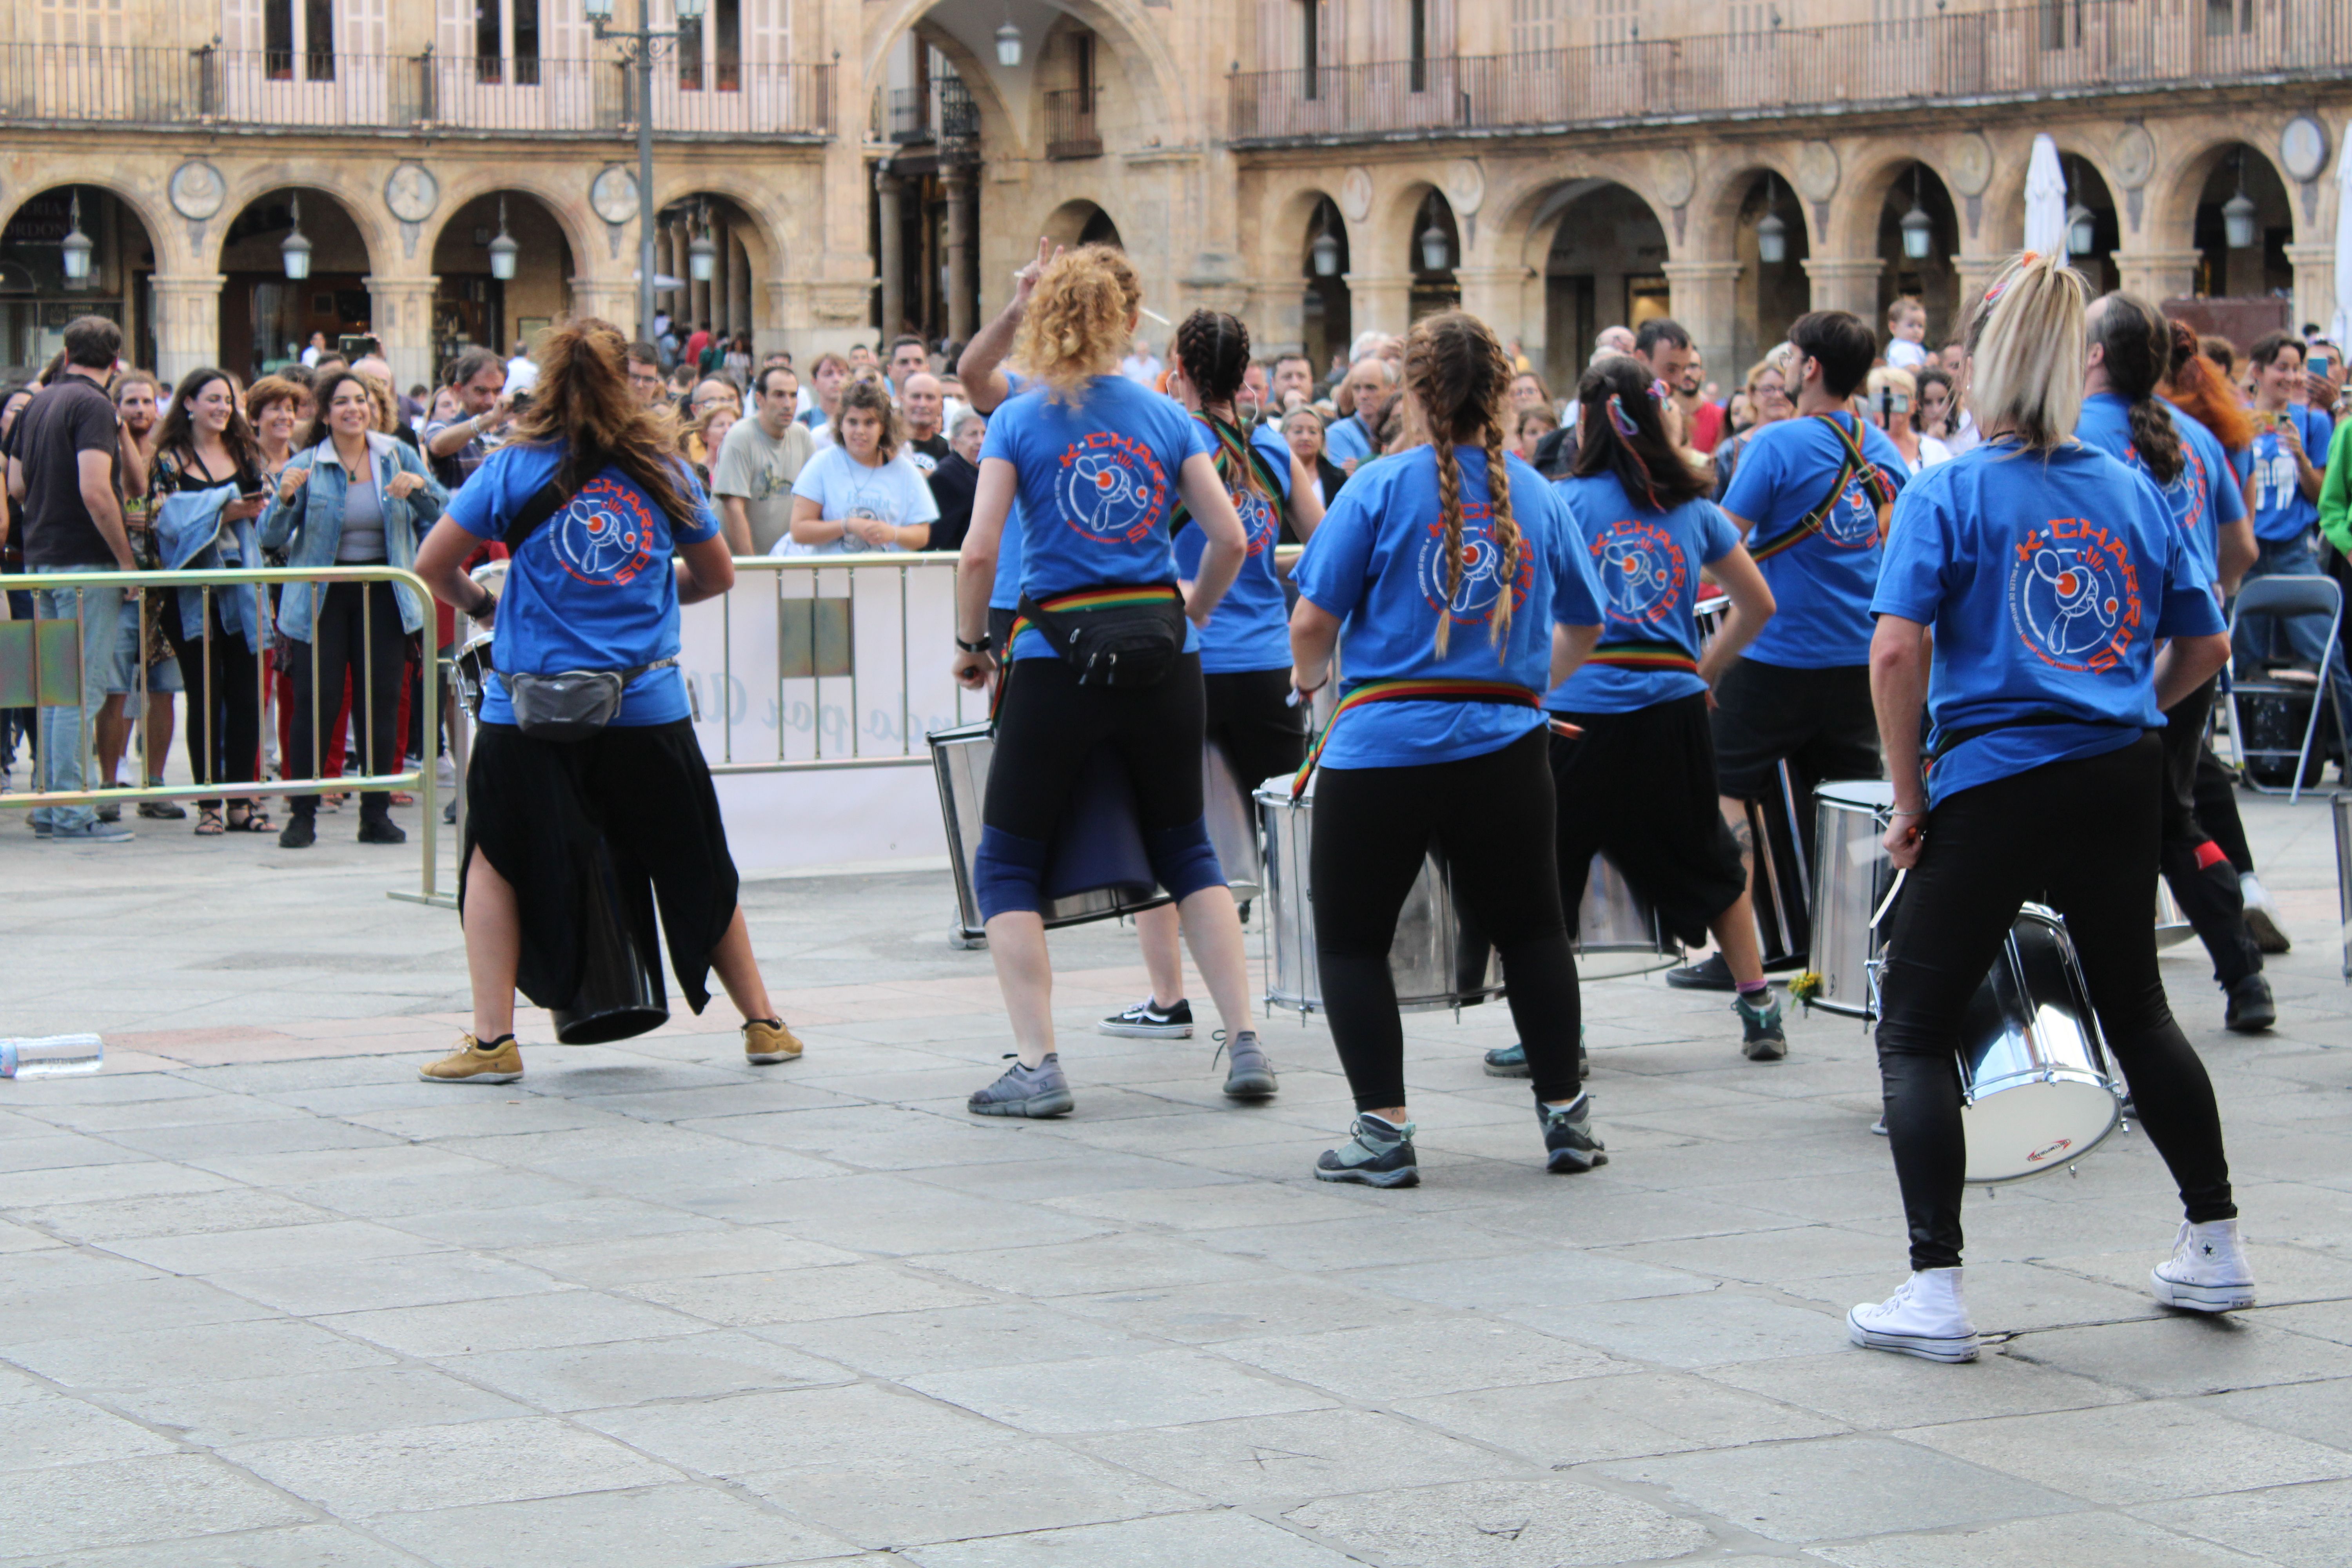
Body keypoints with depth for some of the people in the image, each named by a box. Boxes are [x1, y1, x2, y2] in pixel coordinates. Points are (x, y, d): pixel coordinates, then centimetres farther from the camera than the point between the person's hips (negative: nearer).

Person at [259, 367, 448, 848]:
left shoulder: (397, 456, 5)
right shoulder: (306, 466, -1)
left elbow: (444, 515, 3)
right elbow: (271, 538, -5)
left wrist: (420, 487, -16)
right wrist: (285, 498, -24)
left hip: (383, 592, 2)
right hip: (321, 594, -2)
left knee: (381, 701, 2)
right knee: (315, 701, -6)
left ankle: (376, 813, 9)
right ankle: (302, 815, 0)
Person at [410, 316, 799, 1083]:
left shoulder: (516, 468, -3)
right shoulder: (663, 471, 4)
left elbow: (433, 567, -1)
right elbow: (717, 577, 16)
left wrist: (482, 605, 18)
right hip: (648, 707, 2)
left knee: (498, 858, 14)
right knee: (696, 868, 15)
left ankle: (493, 1040, 7)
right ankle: (763, 1024, 24)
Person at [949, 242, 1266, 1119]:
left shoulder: (1020, 419, -2)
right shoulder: (1168, 419, 5)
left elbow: (978, 553, -9)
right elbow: (1230, 539, 2)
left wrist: (971, 642, 6)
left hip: (1058, 659, -3)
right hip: (1161, 653, 3)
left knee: (1007, 863, 9)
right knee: (1185, 850, 19)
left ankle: (1037, 1067, -1)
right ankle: (1245, 1045, 10)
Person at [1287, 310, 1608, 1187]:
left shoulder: (1380, 488, -7)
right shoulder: (1537, 496, 6)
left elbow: (1312, 623, -8)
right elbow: (1583, 626, 18)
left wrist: (1308, 680, 14)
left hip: (1382, 747, -3)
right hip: (1504, 748, 3)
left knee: (1351, 940, 10)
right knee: (1531, 930, 20)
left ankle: (1384, 1131, 3)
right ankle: (1565, 1115, 22)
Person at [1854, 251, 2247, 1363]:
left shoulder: (1949, 492, -7)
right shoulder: (2133, 491, 6)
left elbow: (1897, 653, -16)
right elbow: (2204, 644, 12)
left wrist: (1909, 801, -8)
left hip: (1995, 783, -5)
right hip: (2123, 782, 5)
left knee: (1915, 1030, 4)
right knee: (2135, 1007, 23)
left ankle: (1934, 1292, -5)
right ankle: (2214, 1247, 29)